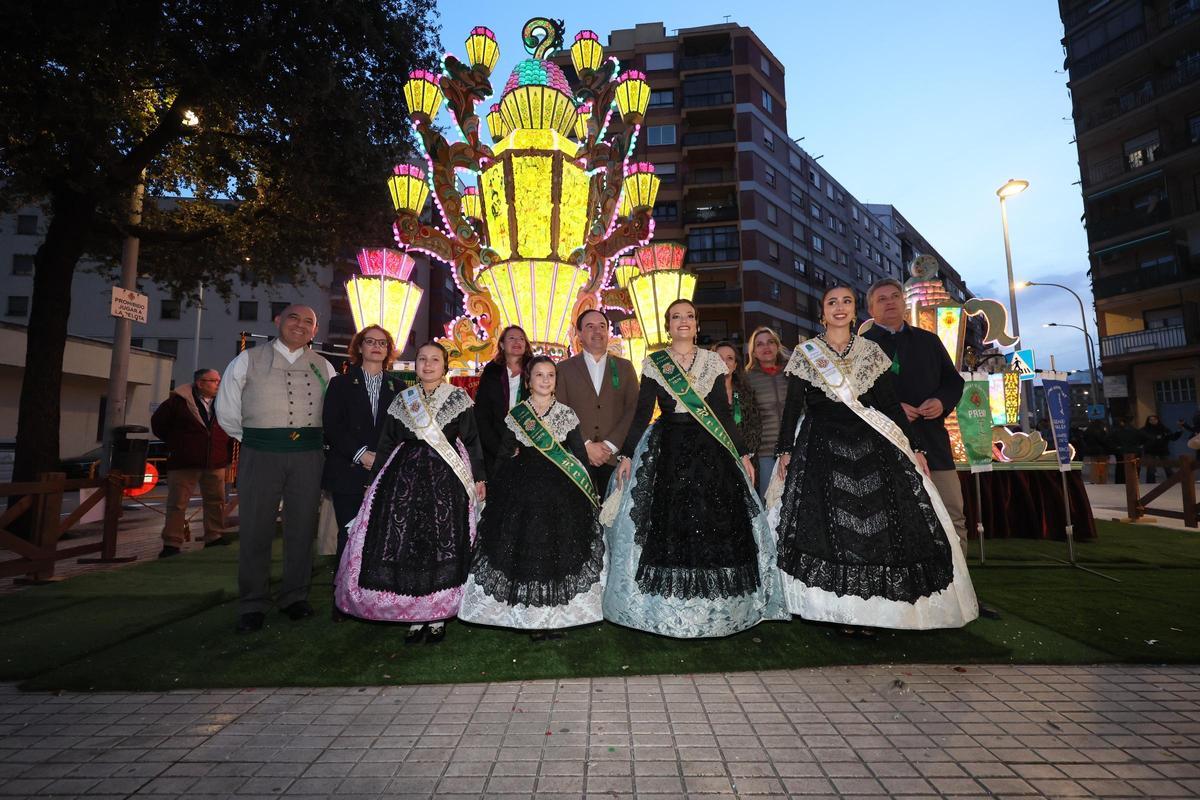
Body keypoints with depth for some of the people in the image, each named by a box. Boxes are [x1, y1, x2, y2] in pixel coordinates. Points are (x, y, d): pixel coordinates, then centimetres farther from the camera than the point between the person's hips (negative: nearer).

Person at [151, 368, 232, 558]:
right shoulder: (178, 401, -6)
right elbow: (157, 422, 6)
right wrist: (173, 443, 8)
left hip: (216, 463, 4)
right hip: (184, 462, -3)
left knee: (216, 501, 10)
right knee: (177, 504, 1)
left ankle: (214, 537, 22)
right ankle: (172, 543, 9)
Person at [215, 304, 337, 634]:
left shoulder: (323, 367, 10)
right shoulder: (249, 359, 6)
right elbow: (226, 409, 8)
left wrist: (314, 439, 6)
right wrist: (251, 438, 8)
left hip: (308, 455, 2)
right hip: (260, 454, -1)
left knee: (302, 528, 8)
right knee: (256, 529, 3)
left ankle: (295, 598, 21)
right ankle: (253, 605, 15)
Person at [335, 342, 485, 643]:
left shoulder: (459, 399, 4)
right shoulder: (402, 400, 12)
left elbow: (472, 440, 2)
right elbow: (386, 444, 14)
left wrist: (478, 477, -3)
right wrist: (376, 481, 11)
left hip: (446, 481, -2)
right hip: (405, 478, 3)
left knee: (443, 543, -1)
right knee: (404, 544, 0)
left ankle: (437, 616, 12)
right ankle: (415, 617, 13)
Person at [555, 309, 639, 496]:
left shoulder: (625, 367, 11)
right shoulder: (564, 368, 7)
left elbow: (634, 409, 2)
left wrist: (610, 445, -8)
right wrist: (586, 446, -10)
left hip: (616, 456, 1)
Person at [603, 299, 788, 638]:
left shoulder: (713, 362, 9)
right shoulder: (653, 363, 5)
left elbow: (723, 412, 9)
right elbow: (643, 412, 2)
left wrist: (742, 453, 5)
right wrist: (626, 454, -4)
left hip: (709, 449, 2)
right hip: (666, 450, -1)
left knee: (715, 523, 0)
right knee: (668, 523, -2)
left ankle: (715, 605, 16)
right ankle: (668, 608, 12)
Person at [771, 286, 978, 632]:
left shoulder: (872, 351, 10)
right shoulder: (805, 353, 5)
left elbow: (891, 404, 9)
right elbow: (793, 406, 3)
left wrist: (914, 446, 4)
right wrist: (785, 449, -4)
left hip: (872, 445, 2)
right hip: (822, 449, -2)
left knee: (880, 522, 0)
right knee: (828, 524, -4)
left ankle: (875, 605, 13)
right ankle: (845, 611, 6)